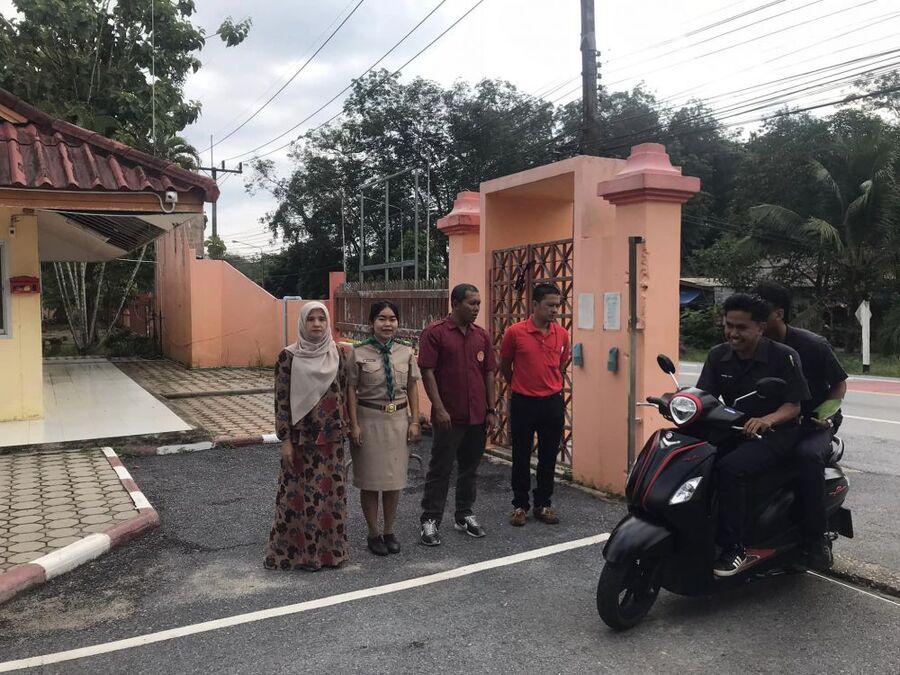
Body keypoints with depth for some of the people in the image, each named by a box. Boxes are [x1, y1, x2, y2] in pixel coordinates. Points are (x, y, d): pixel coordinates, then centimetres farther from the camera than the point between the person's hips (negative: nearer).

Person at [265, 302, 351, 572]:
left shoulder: (338, 354, 3)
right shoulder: (289, 356, -7)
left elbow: (344, 392, 9)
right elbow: (281, 399, -7)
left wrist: (345, 426, 6)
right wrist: (285, 440, -9)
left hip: (331, 436, 3)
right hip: (301, 435, -3)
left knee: (330, 492, 10)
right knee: (299, 494, 4)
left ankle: (329, 547, 25)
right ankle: (297, 550, 19)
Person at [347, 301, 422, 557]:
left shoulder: (406, 352, 1)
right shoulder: (359, 353, -8)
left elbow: (412, 388, 5)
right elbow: (352, 390, -6)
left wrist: (414, 421, 1)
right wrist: (354, 425, -10)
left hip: (398, 419, 3)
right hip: (369, 420, -3)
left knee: (395, 478, 10)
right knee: (370, 479, 7)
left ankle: (389, 531, 28)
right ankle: (373, 533, 24)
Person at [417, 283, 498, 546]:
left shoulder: (481, 335, 9)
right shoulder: (435, 333, -7)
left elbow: (489, 374, 12)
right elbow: (427, 372, -11)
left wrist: (491, 411, 7)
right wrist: (439, 408, -16)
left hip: (478, 416, 5)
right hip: (449, 416, -5)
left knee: (470, 468, 15)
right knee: (440, 469, 3)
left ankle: (465, 516, 28)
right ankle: (430, 520, 13)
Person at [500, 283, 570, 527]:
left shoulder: (562, 334, 1)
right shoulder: (515, 332, -9)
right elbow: (504, 366, 5)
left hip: (553, 402, 3)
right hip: (523, 403, -3)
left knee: (548, 457, 11)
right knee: (521, 457, 8)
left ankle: (543, 504, 25)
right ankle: (519, 505, 21)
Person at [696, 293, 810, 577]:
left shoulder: (783, 357, -9)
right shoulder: (719, 356, 5)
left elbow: (794, 405, -9)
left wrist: (766, 420, -30)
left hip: (774, 434, -5)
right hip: (732, 430, 5)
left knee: (729, 468, -32)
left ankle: (733, 548, -22)